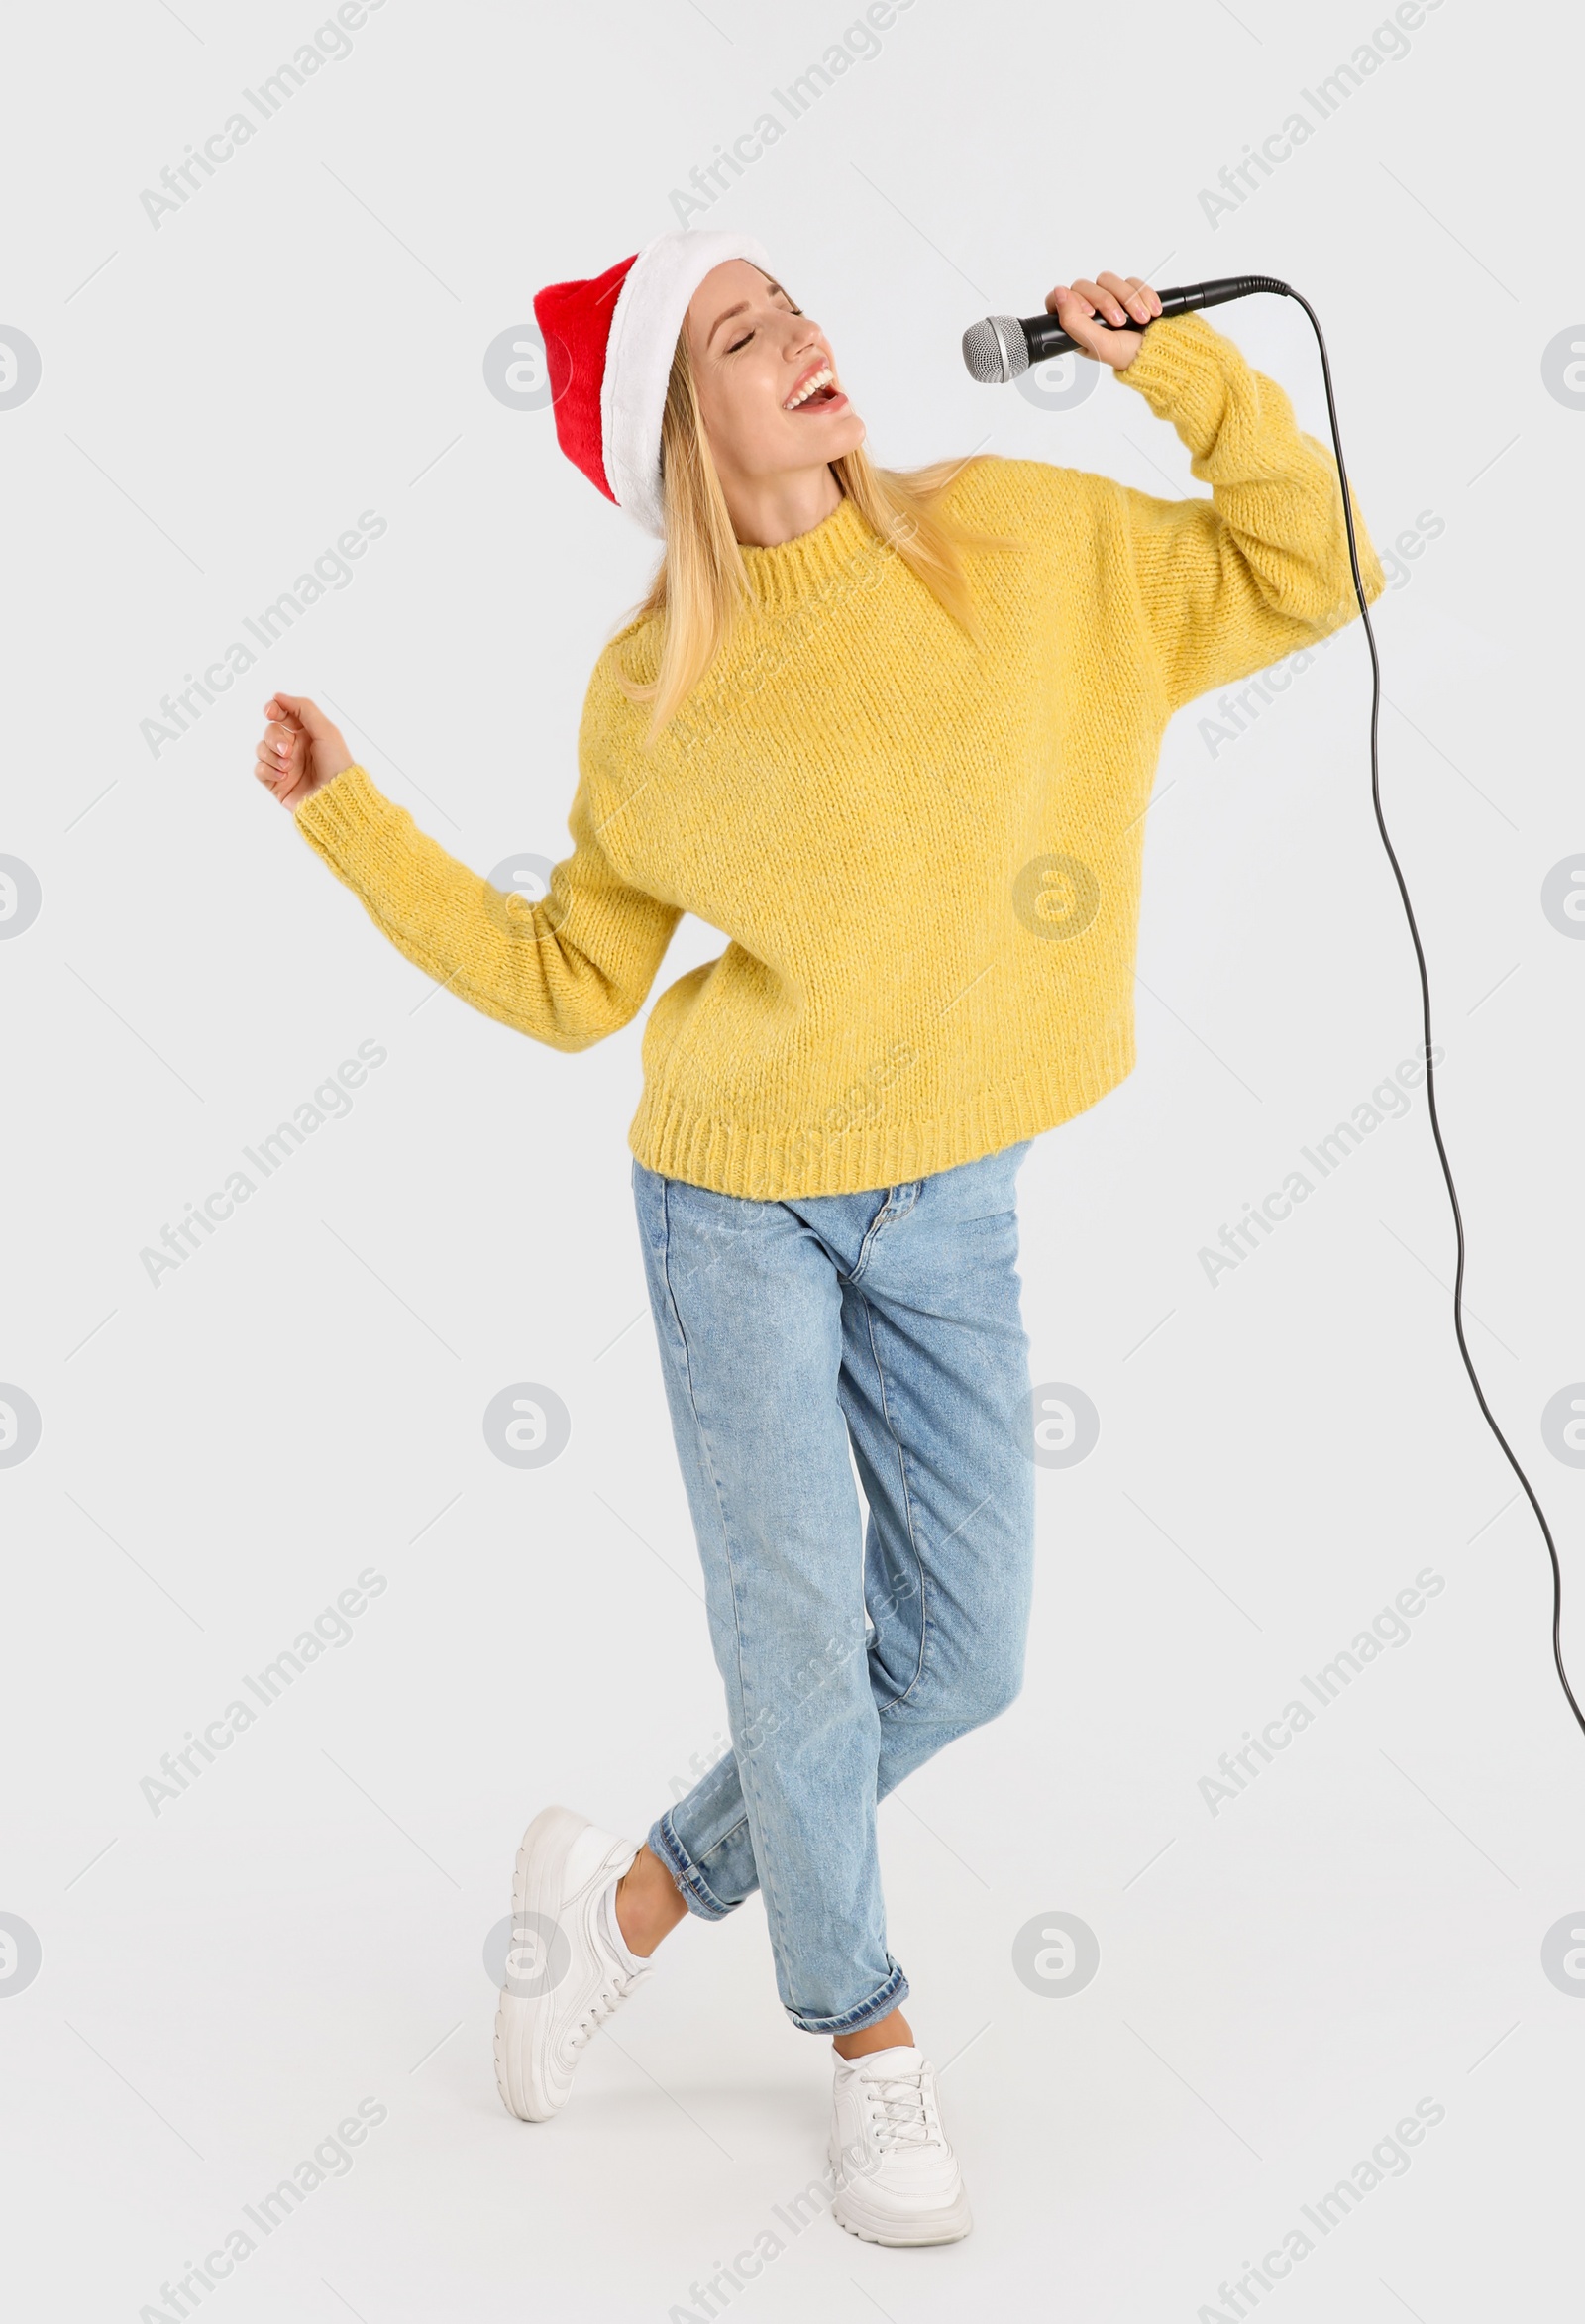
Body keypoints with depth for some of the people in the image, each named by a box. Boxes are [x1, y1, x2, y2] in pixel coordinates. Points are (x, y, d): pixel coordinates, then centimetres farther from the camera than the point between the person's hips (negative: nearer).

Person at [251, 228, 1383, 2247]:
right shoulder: (654, 700, -5)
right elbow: (564, 981, 2)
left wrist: (1174, 367, -12)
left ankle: (644, 1889, 29)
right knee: (802, 1645, 1)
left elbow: (1304, 574, 0)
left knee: (962, 1656, 6)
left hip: (948, 1200, 3)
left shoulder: (1018, 545, -3)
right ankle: (865, 2031, 26)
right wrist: (349, 814, -3)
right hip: (735, 1194, -2)